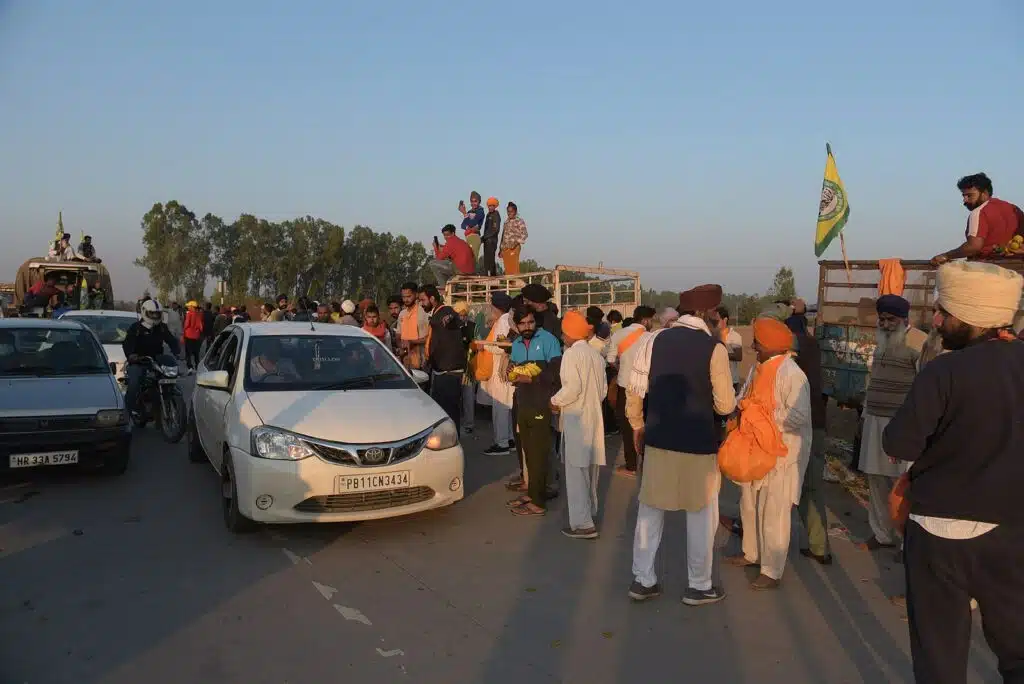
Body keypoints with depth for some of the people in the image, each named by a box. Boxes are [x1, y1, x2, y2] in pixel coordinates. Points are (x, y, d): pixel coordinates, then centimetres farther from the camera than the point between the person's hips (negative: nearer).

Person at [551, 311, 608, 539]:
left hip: (576, 418, -8)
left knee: (576, 471, -5)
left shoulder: (571, 353, -12)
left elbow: (572, 388, -21)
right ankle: (589, 510, 32)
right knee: (589, 468, 18)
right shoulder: (596, 355, 11)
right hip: (593, 417, 8)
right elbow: (603, 389, 12)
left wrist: (555, 401, -6)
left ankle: (582, 524, -5)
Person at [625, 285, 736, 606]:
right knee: (701, 515, 13)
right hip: (698, 444, -3)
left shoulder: (654, 340, -2)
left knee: (651, 509, 15)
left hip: (658, 439, 4)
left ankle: (642, 580, 24)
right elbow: (725, 405, -9)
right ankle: (698, 586, 25)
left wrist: (637, 426, 15)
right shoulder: (714, 348, -12)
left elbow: (636, 389, 1)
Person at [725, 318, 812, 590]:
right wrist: (743, 409, -6)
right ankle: (752, 553, 38)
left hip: (781, 454, -9)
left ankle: (771, 572, 10)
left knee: (774, 513, -1)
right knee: (749, 505, 20)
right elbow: (744, 397, 16)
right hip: (755, 450, 9)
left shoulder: (791, 374, -20)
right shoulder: (759, 368, 7)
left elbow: (799, 417, -24)